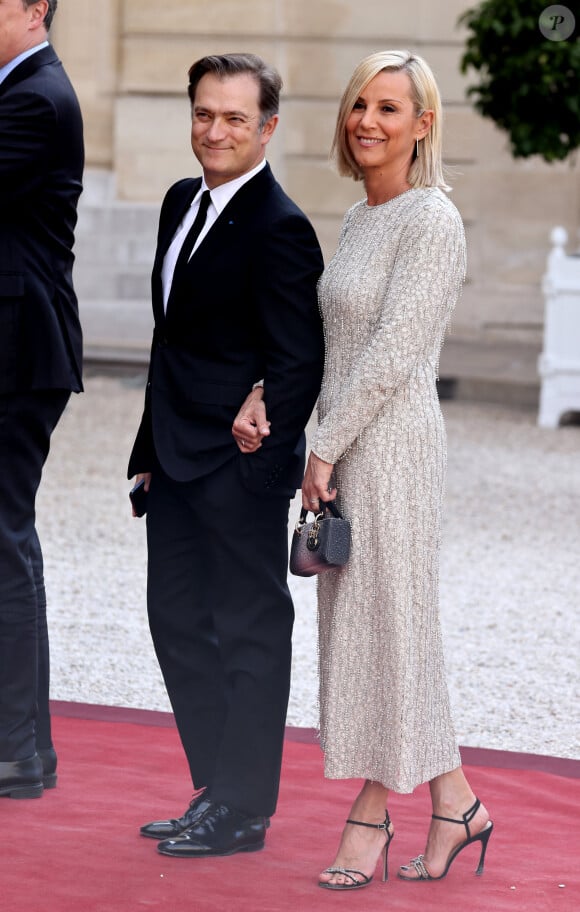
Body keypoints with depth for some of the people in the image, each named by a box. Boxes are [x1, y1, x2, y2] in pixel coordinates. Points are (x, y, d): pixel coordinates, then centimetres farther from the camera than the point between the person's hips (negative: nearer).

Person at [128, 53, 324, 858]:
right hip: (178, 460, 9)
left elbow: (298, 364, -17)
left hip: (239, 468, -9)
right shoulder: (184, 202, 12)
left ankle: (243, 810, 11)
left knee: (248, 628, 1)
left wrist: (258, 469, -19)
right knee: (177, 619, 14)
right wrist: (150, 448, 15)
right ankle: (215, 790, 25)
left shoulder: (280, 230, -15)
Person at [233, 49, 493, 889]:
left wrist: (325, 449, -15)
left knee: (386, 621, -1)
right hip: (345, 443, 9)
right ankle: (453, 804, 17)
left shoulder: (432, 222, -13)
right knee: (363, 624, 11)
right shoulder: (360, 219, 14)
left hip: (391, 443, -9)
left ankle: (371, 810, 8)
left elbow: (394, 350, -17)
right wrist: (264, 399, 3)